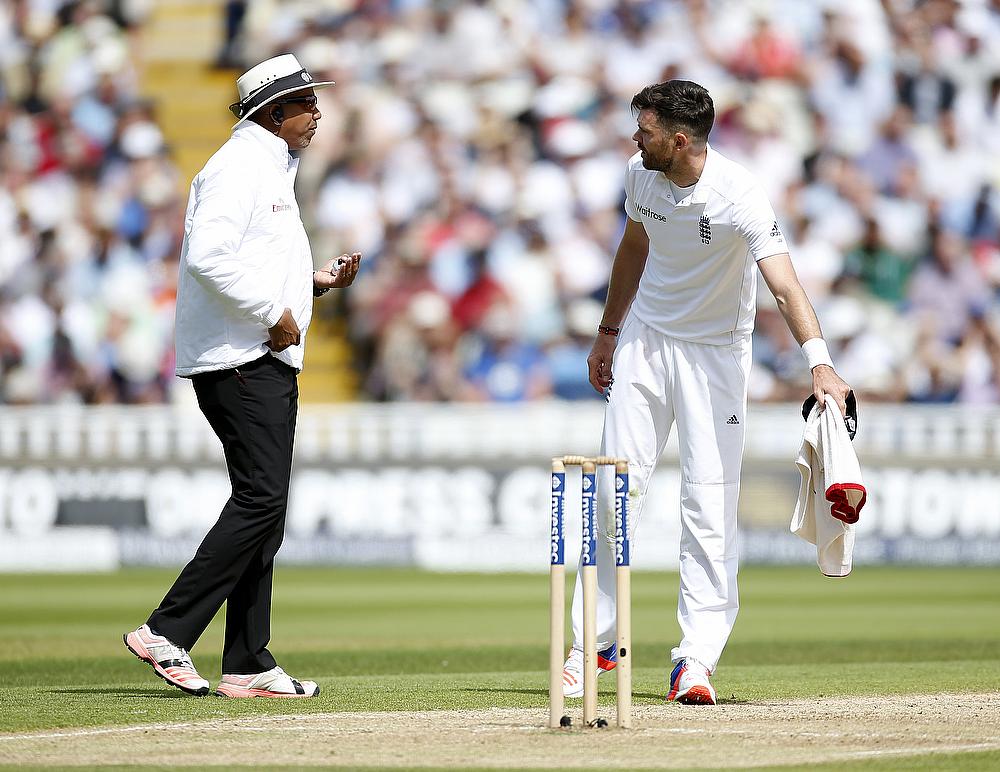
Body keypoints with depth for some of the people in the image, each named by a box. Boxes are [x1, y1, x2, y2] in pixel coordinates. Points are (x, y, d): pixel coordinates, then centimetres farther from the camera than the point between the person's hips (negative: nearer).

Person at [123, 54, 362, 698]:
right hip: (239, 361, -11)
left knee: (264, 506, 7)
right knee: (262, 497, -17)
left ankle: (249, 665, 7)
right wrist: (274, 313, -19)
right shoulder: (238, 167, -10)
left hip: (269, 361, 11)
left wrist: (316, 281, 13)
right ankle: (167, 633, -16)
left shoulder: (271, 171, 23)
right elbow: (207, 257, -23)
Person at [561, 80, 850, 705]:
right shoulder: (641, 174, -8)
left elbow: (784, 284, -36)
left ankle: (697, 658, -7)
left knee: (709, 504, -10)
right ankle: (594, 643, 13)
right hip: (644, 341, 4)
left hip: (715, 352, -4)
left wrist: (820, 362, -50)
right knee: (616, 493, 2)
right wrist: (608, 334, 20)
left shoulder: (739, 197, -26)